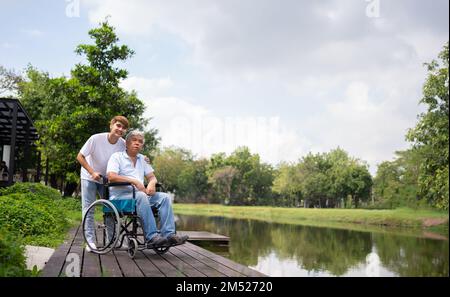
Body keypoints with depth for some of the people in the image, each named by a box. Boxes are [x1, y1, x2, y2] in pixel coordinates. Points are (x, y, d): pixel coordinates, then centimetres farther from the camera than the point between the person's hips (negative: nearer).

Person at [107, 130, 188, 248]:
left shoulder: (142, 159, 24)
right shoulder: (117, 156, 4)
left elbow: (152, 177, 19)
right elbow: (111, 177, -12)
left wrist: (152, 183, -6)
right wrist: (134, 181, -17)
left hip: (140, 195, 6)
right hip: (120, 196, -6)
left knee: (164, 197, -16)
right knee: (141, 196, -36)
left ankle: (169, 234, -26)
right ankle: (152, 237, -41)